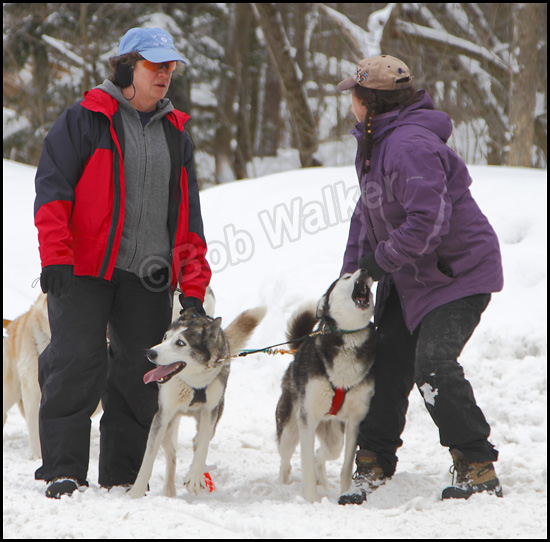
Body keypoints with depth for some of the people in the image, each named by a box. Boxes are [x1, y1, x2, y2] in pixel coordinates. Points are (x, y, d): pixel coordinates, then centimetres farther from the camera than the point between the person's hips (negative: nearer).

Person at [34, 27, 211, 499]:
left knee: (140, 375, 4)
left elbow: (188, 213, 19)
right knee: (78, 367, -8)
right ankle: (64, 471, -2)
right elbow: (53, 188, -4)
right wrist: (55, 259, -15)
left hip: (150, 279, 5)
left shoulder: (175, 132, 17)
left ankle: (123, 477, 12)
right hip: (86, 270, -4)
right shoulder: (84, 120, 1)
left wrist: (194, 286, 11)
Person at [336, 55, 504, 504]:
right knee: (388, 362, 9)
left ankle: (479, 470, -11)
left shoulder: (411, 146, -26)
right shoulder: (374, 142, 10)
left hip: (459, 273, -10)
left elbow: (428, 221, -33)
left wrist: (381, 259, -21)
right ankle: (374, 461, 21)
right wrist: (352, 269, 10)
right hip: (409, 277, 10)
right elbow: (369, 210, 17)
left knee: (434, 366, -20)